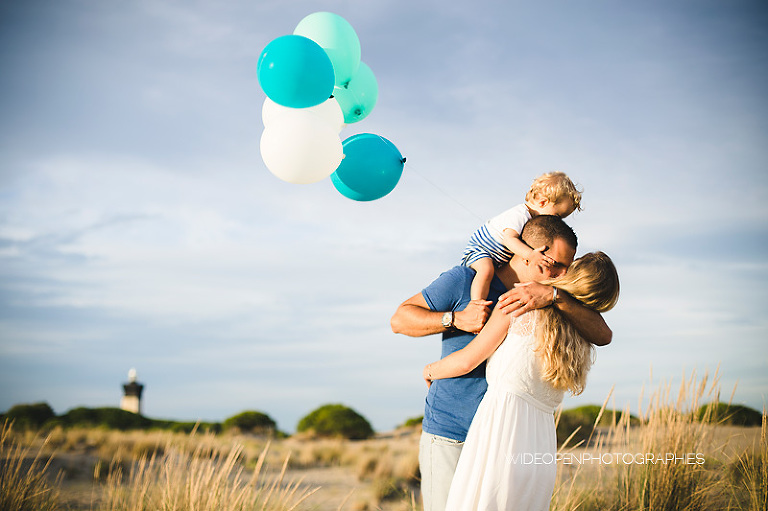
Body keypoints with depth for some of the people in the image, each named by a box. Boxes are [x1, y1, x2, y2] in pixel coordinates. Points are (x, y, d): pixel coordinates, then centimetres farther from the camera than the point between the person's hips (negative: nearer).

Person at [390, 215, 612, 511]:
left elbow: (602, 335, -9)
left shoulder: (548, 308, 6)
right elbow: (400, 319, -2)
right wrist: (457, 319, -18)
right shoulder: (465, 281, -5)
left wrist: (554, 295, -24)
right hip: (449, 440, -4)